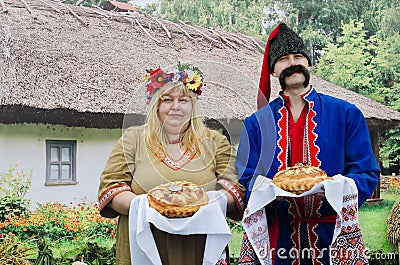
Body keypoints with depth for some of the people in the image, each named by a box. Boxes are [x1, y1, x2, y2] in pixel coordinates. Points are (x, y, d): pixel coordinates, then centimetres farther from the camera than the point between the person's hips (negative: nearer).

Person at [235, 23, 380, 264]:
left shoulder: (347, 115, 1)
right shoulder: (257, 123, 4)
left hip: (331, 234, 0)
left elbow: (367, 174, -1)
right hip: (277, 236, 1)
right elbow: (246, 182, 3)